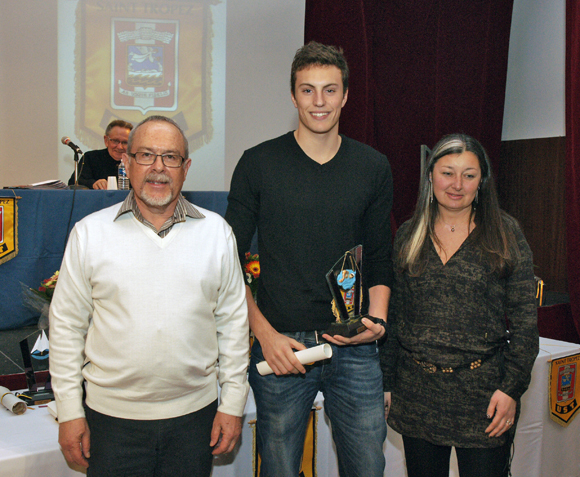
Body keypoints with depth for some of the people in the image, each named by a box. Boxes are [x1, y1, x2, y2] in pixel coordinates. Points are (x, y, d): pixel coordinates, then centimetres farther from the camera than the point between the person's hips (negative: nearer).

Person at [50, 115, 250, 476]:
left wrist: (233, 402, 3)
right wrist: (70, 412, 0)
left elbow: (234, 322, 4)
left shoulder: (217, 232, 1)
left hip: (194, 414, 1)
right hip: (112, 418, 0)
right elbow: (66, 325, 1)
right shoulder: (90, 233, -2)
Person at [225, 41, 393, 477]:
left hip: (354, 348, 2)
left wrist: (377, 318, -6)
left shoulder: (373, 168, 6)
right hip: (279, 346, -2)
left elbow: (380, 260, 12)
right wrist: (265, 334, -10)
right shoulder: (258, 164, -2)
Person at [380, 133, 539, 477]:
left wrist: (511, 387, -8)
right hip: (416, 391, 3)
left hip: (482, 390, -2)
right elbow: (393, 315, 10)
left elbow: (525, 319, -1)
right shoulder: (408, 236, 7)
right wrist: (385, 383, 7)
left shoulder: (506, 236, 0)